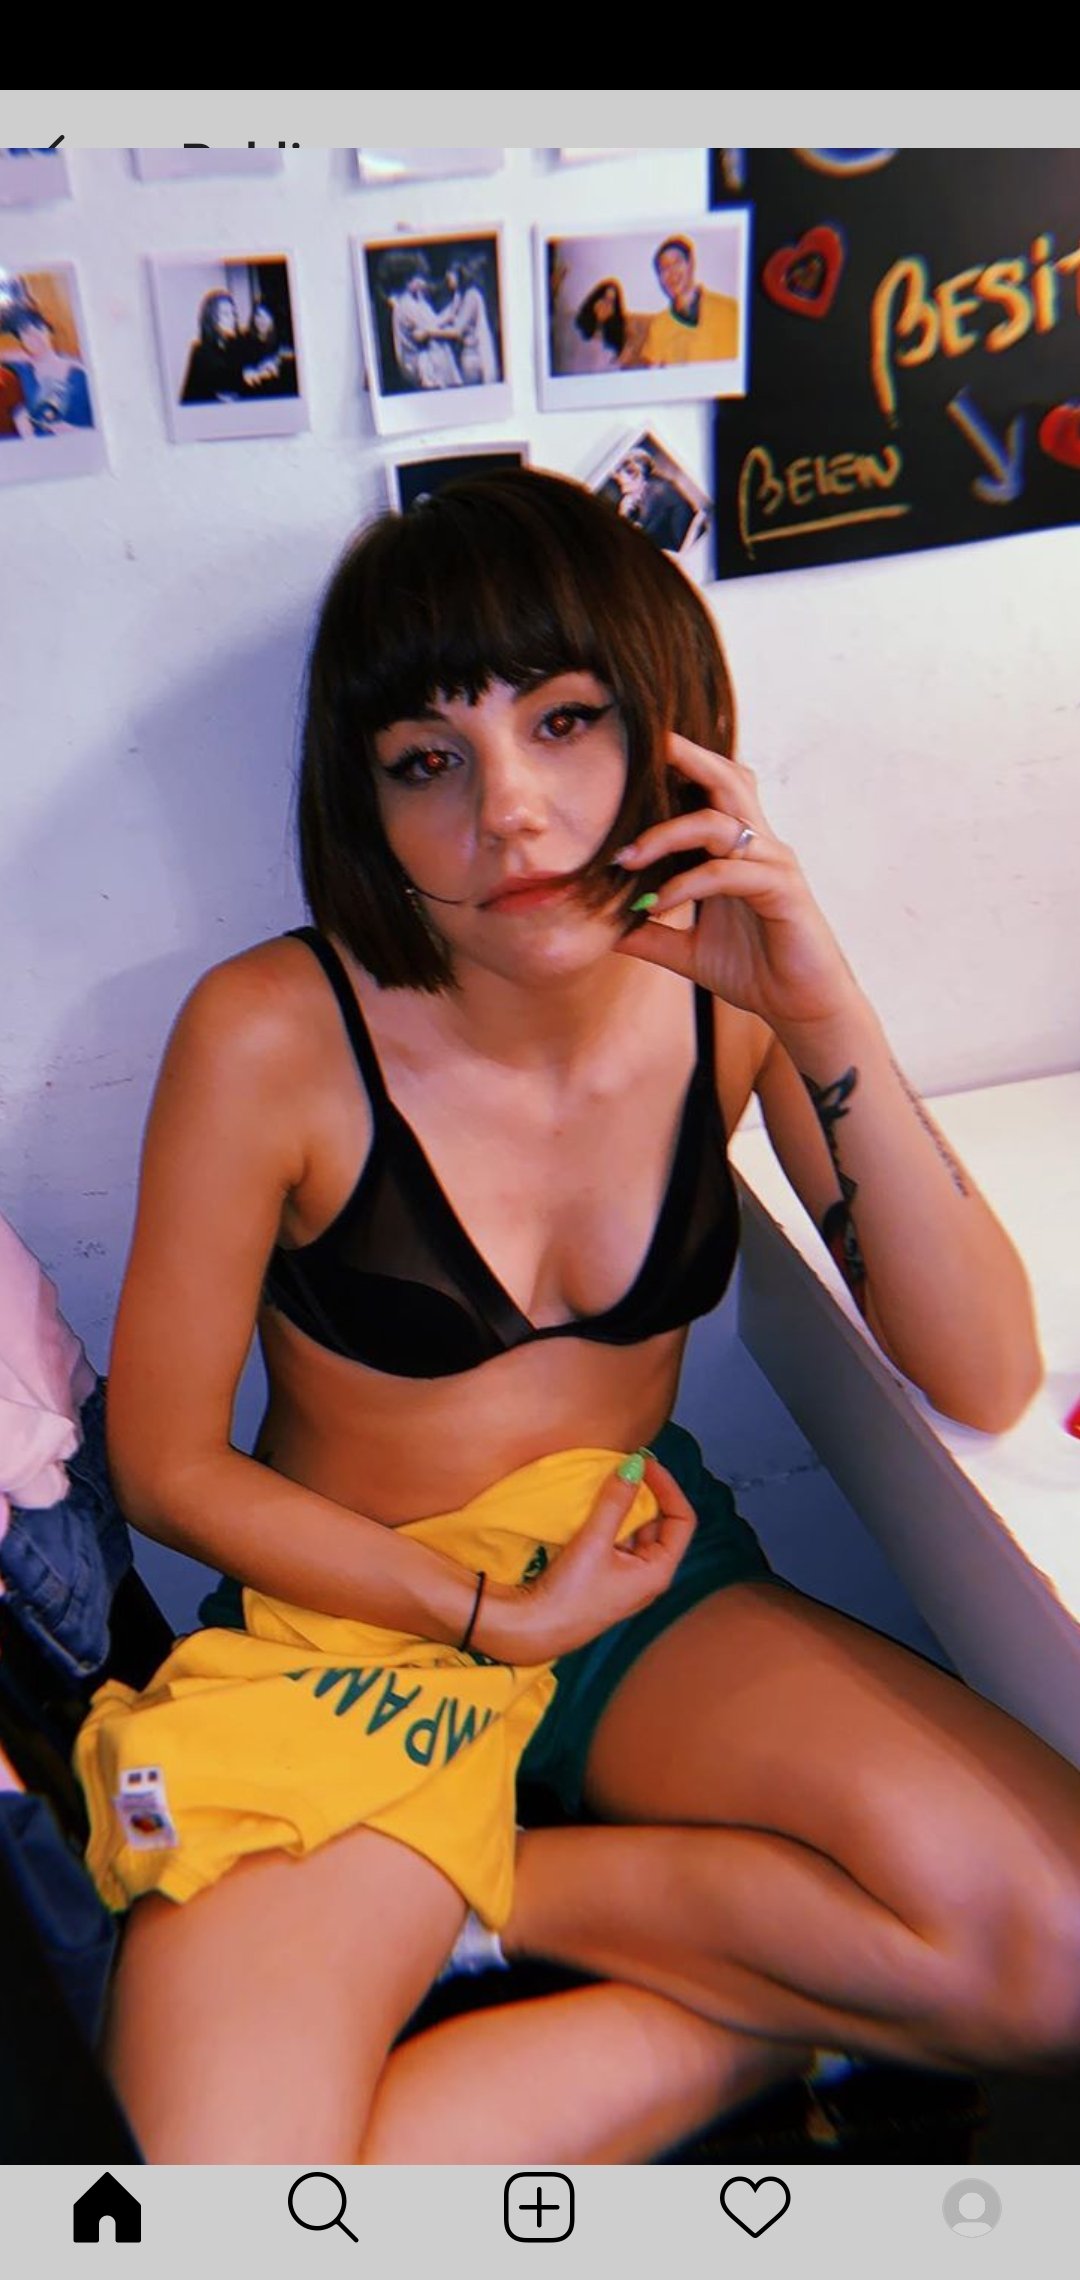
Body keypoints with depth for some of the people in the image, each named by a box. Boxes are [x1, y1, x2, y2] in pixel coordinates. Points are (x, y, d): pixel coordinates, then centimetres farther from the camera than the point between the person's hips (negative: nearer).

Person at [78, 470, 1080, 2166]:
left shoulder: (723, 996, -9)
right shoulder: (273, 1038, -19)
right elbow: (165, 1465, -7)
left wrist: (828, 1019, -24)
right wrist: (496, 1616, -9)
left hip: (648, 1588, 4)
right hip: (353, 1620, -3)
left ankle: (493, 1887, -1)